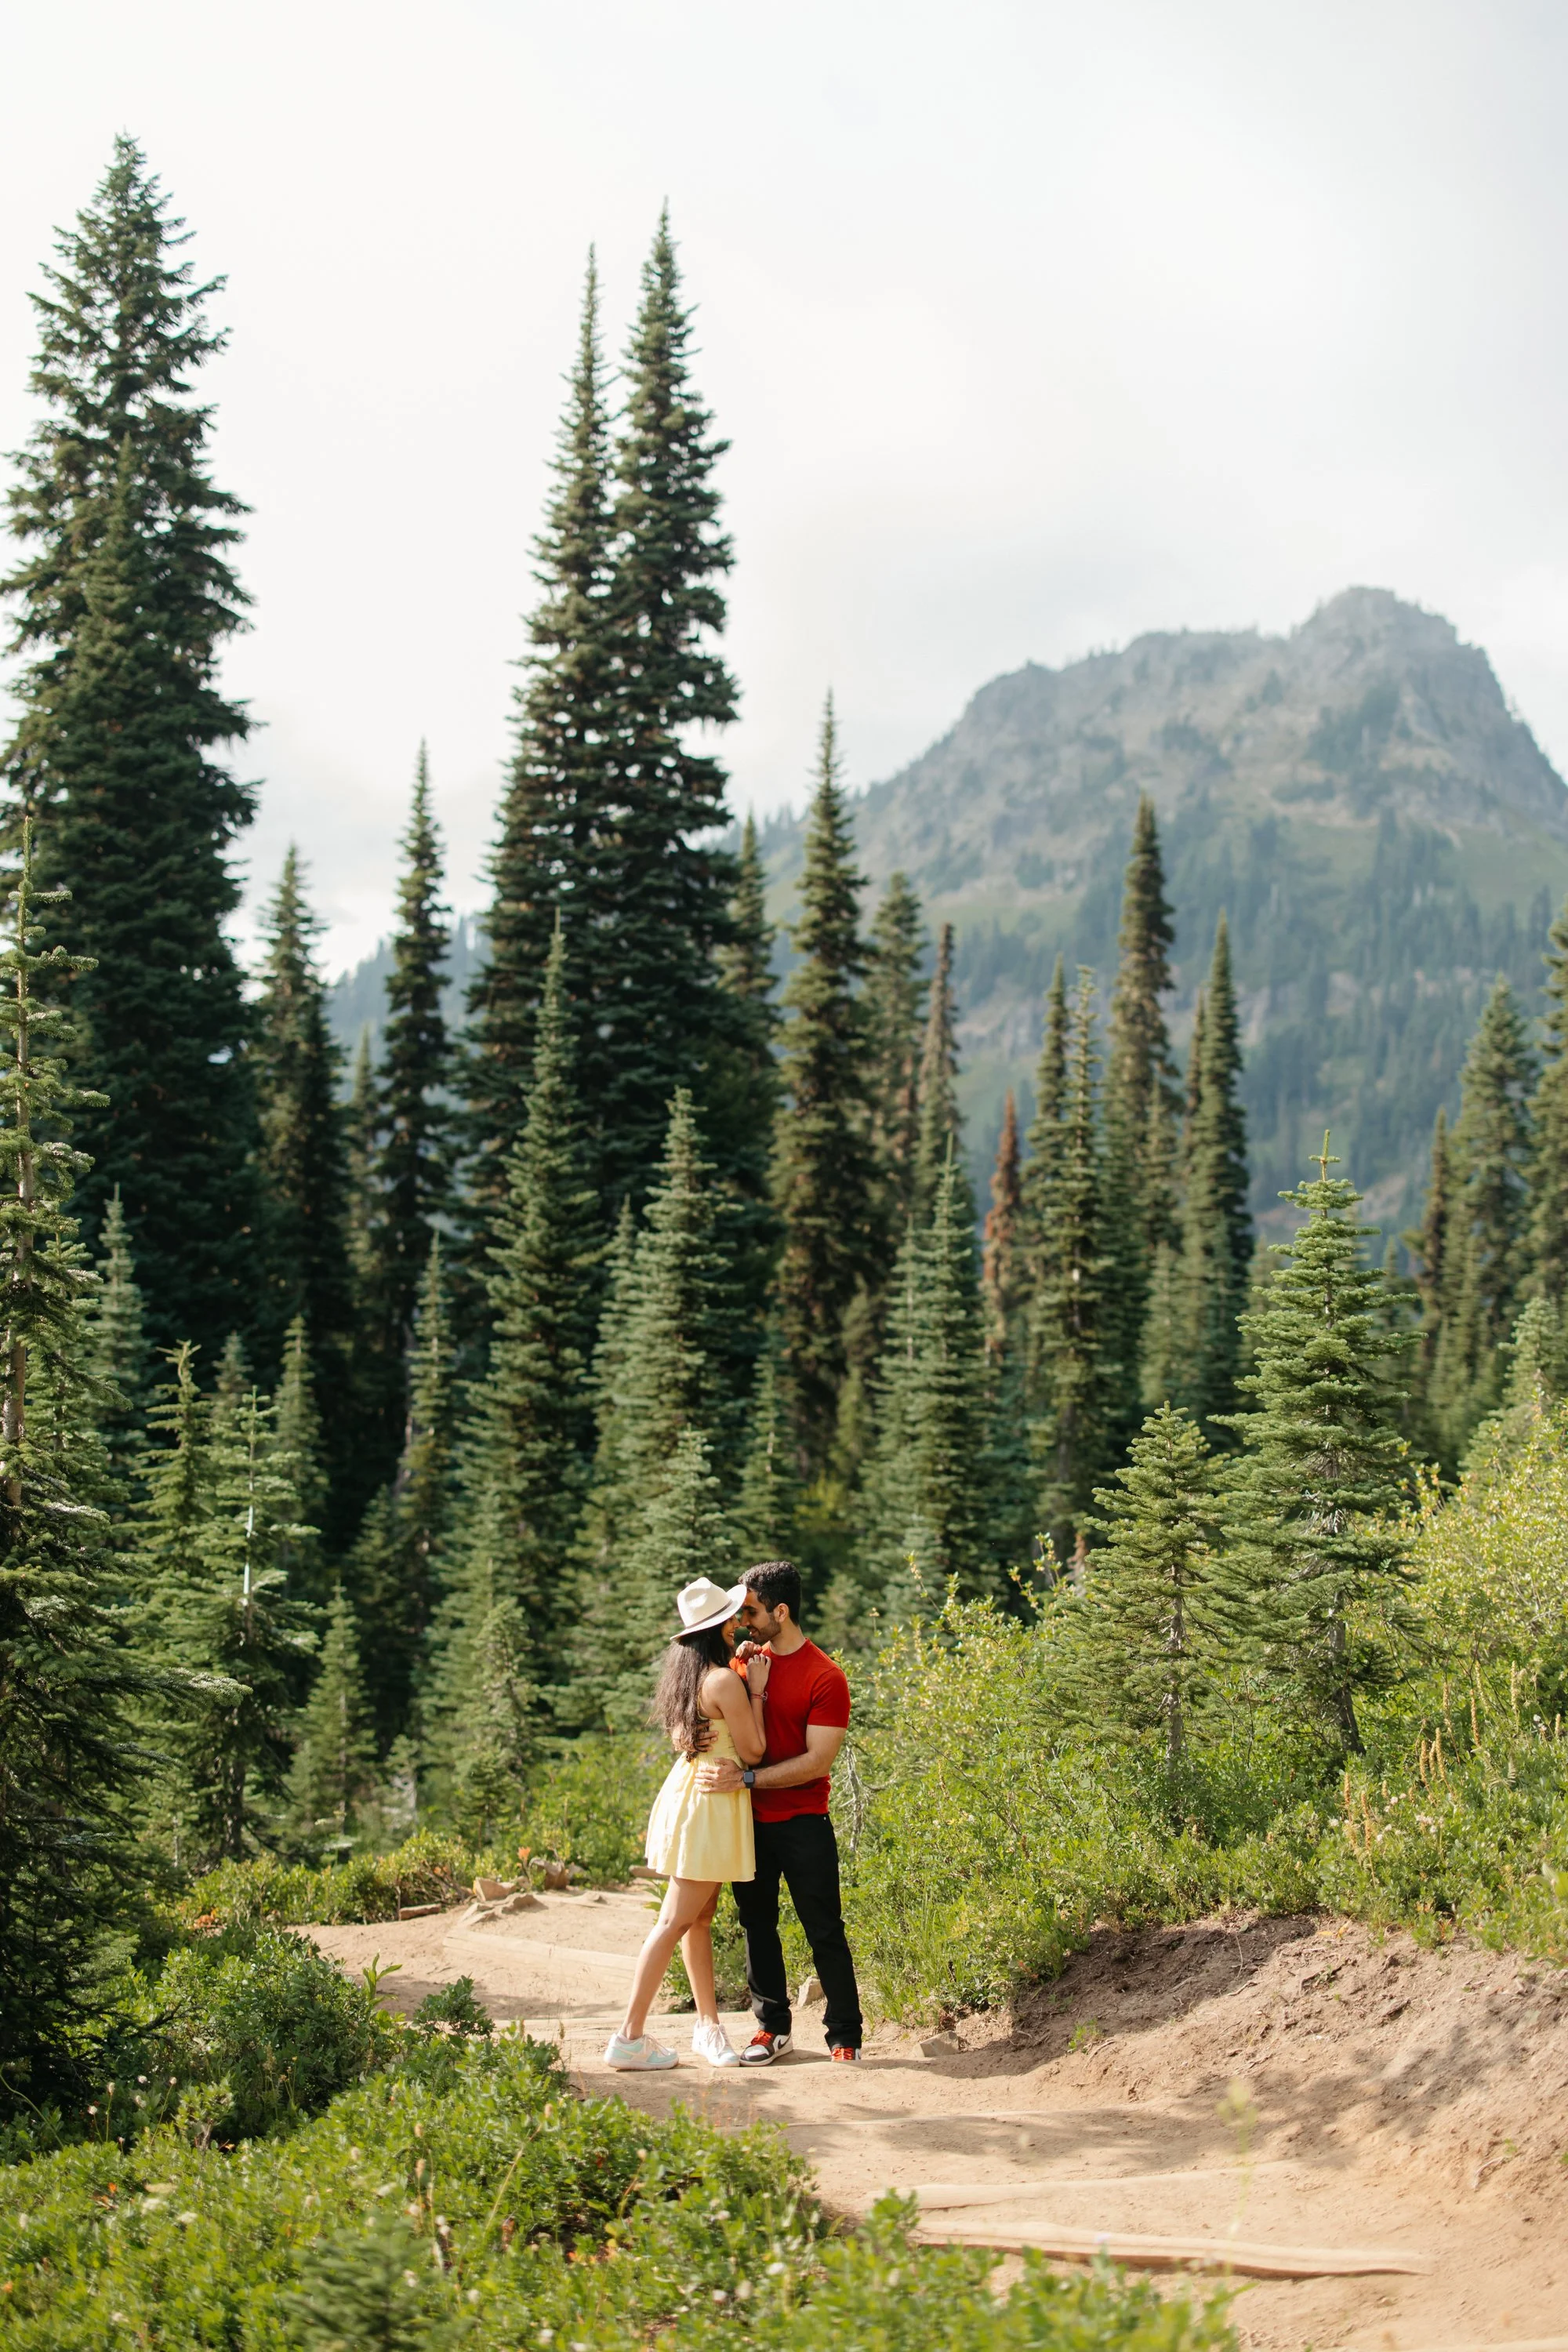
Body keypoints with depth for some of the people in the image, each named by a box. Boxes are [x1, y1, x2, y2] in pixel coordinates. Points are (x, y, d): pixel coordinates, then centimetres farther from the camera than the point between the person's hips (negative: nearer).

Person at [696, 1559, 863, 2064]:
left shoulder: (824, 1677, -12)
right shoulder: (747, 1662, 6)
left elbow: (818, 1761, -17)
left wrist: (746, 1778, -23)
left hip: (802, 1825, -6)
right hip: (749, 1820, 6)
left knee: (824, 1932, 0)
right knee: (757, 1926, 11)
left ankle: (845, 2037, 9)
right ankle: (772, 2027, 22)